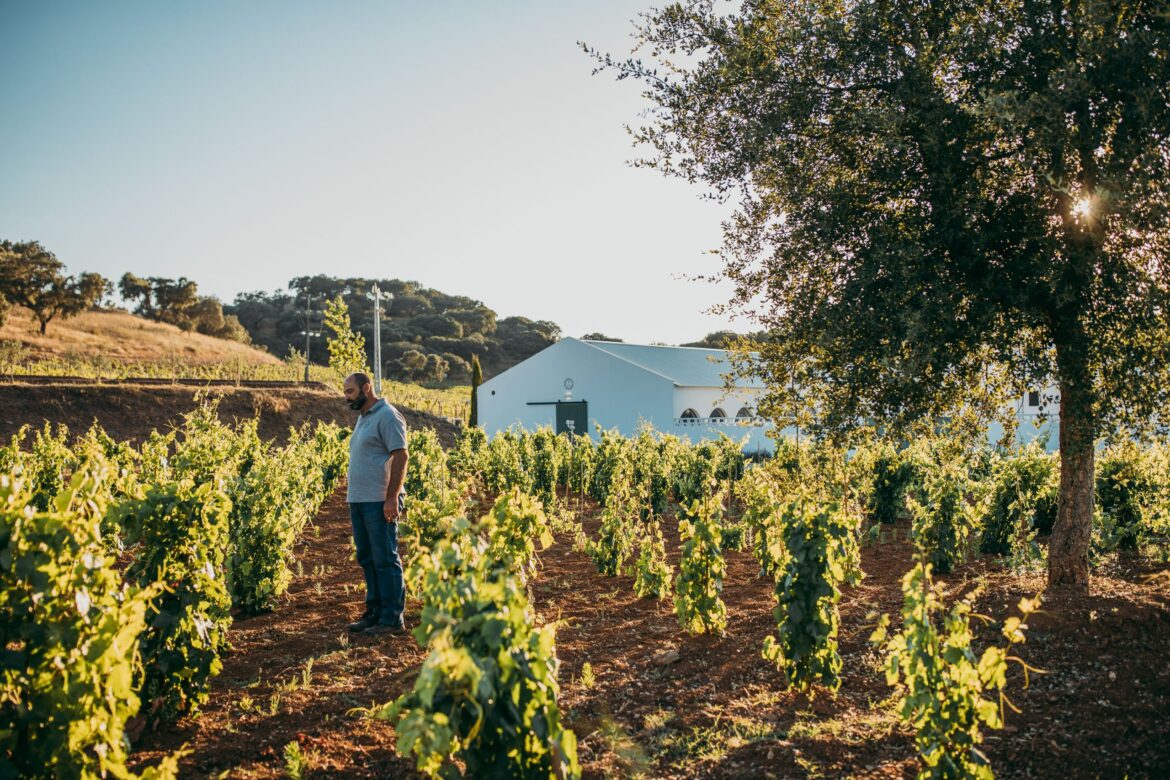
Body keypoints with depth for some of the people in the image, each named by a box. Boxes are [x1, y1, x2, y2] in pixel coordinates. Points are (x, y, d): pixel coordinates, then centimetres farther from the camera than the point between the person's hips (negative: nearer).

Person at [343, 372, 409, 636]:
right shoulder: (362, 418, 19)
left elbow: (400, 456, -17)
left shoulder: (387, 416, -10)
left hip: (380, 502, -10)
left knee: (386, 560, -6)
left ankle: (392, 619, -1)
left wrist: (392, 497, -22)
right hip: (358, 501, 10)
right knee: (367, 559, 13)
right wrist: (352, 495, 17)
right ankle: (374, 612, 22)